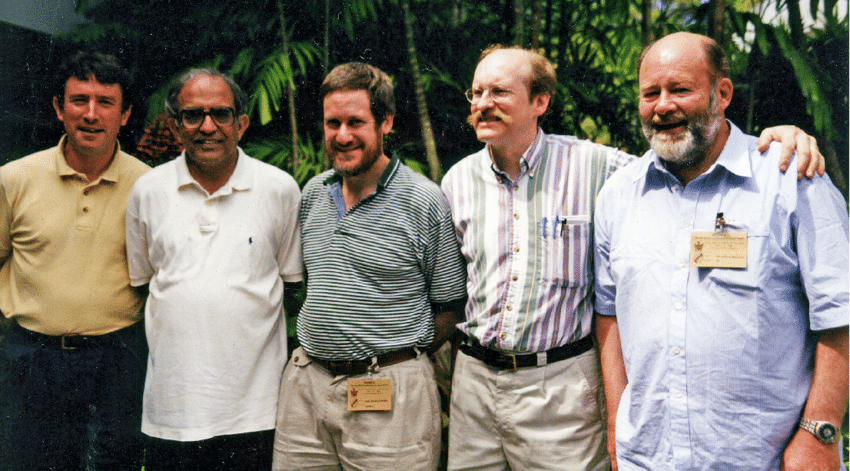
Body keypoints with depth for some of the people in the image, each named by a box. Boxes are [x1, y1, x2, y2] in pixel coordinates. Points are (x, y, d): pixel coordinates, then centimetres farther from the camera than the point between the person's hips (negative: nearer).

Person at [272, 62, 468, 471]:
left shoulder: (425, 202, -8)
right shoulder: (313, 193, 8)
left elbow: (451, 307, -2)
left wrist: (395, 357, -1)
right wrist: (324, 348, 13)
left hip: (388, 393, -5)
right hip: (306, 385, 5)